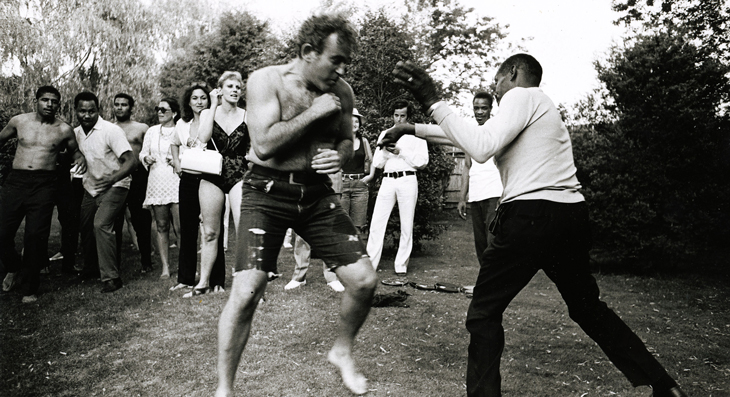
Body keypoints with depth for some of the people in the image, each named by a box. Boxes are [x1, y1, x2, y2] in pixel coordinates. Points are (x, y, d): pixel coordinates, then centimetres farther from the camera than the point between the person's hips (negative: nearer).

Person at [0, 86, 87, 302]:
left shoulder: (64, 129, 5)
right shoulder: (19, 121, 9)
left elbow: (74, 150, 21)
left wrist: (80, 159, -1)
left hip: (43, 185, -2)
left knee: (35, 236, -4)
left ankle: (30, 289, 11)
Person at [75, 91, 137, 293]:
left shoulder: (111, 131, -18)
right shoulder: (76, 133, 2)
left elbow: (131, 161, -23)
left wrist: (112, 178, -35)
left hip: (113, 187, -7)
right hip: (91, 188, 7)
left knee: (101, 224, -24)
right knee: (85, 227, 12)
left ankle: (111, 277, -17)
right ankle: (90, 269, 37)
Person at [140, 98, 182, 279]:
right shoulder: (151, 131, 14)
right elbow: (143, 153, 20)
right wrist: (146, 158, -1)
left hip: (176, 182, -4)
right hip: (156, 183, 4)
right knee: (161, 226, 7)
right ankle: (165, 267, 14)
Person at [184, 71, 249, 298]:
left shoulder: (247, 116, 6)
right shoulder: (207, 113, 8)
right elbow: (203, 138, -11)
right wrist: (214, 105, -6)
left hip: (239, 175, -1)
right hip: (212, 176, 1)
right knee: (210, 232, 7)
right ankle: (203, 283, 19)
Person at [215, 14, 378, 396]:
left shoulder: (342, 92, 3)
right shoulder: (266, 80, -9)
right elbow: (264, 145, -19)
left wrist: (339, 156, -6)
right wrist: (314, 112, -18)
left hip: (317, 193, 4)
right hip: (268, 191, -4)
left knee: (364, 280, -3)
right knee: (246, 292, -14)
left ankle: (342, 352, 27)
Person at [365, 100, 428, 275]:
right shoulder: (384, 134, 19)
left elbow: (422, 161, -2)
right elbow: (377, 163, 14)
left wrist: (401, 152, -10)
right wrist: (384, 151, -6)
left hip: (407, 180, -2)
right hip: (387, 180, 3)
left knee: (406, 226, 0)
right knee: (376, 223, -6)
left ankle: (401, 266, 8)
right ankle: (369, 264, -3)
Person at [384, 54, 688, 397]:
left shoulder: (522, 96, -2)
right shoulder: (538, 106, 26)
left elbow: (480, 148, -18)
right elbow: (469, 134, 26)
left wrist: (432, 102, -14)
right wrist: (413, 130, 27)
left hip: (532, 216, -10)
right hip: (571, 216, 10)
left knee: (483, 313, 3)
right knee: (588, 308, 23)